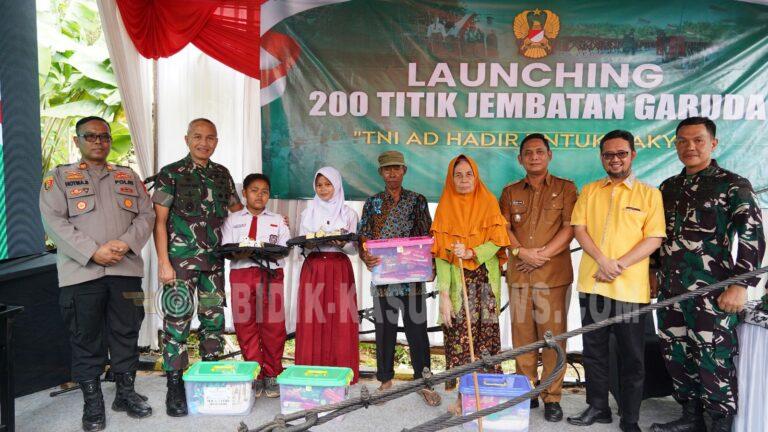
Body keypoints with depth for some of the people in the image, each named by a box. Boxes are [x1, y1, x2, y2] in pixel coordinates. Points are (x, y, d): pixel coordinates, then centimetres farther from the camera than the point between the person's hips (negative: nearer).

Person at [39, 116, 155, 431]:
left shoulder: (129, 177, 17)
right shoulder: (58, 177, 7)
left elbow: (146, 215, 9)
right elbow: (54, 221, -5)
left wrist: (125, 243, -10)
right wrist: (93, 251, -15)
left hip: (126, 269, 3)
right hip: (82, 272, -2)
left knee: (126, 333, 9)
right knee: (86, 338, 4)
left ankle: (126, 393, 23)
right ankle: (92, 402, 17)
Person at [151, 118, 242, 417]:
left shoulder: (222, 174, 11)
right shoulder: (170, 174, -2)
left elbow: (238, 209, 21)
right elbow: (159, 221, -5)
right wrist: (164, 262, -12)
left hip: (214, 261, 5)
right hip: (181, 260, -5)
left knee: (214, 319, 10)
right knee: (177, 321, -4)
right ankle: (175, 386, 6)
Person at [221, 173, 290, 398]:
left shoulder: (278, 220, 17)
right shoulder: (233, 220, 15)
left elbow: (284, 249, 8)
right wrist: (240, 252, -15)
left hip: (270, 273, 0)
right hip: (241, 272, 0)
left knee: (273, 325, -4)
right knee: (245, 325, -1)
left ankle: (272, 374, 8)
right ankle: (255, 375, 10)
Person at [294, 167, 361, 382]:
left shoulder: (348, 213, 8)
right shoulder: (309, 211, 12)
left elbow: (354, 248, 6)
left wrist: (343, 243, -16)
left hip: (340, 268, -1)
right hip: (313, 268, 1)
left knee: (340, 320, -5)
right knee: (312, 320, -3)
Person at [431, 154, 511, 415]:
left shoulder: (488, 203, 6)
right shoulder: (445, 208, 5)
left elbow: (497, 240, -2)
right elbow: (441, 255, -2)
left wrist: (471, 253, -20)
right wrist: (444, 295, -10)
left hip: (485, 283, 0)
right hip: (457, 283, 0)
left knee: (486, 336, -2)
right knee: (458, 337, -2)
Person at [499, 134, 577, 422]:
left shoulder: (565, 189, 7)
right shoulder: (510, 192, 15)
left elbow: (569, 228, -3)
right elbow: (503, 228, 6)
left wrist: (542, 255, -11)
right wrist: (522, 251, -11)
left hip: (554, 274, -2)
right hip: (518, 274, 3)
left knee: (553, 335, -2)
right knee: (522, 333, 5)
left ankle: (552, 397, 8)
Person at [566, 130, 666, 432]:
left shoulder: (649, 194, 3)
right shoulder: (589, 191, 11)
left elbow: (654, 238, -4)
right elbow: (578, 228, 2)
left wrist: (620, 265, -15)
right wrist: (602, 261, -13)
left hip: (630, 288, -3)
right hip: (592, 283, 3)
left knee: (632, 356, 5)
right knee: (594, 350, 12)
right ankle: (597, 407, 27)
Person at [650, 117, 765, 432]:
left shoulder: (733, 185, -3)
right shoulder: (668, 188, 14)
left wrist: (741, 284, -15)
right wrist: (655, 270, 18)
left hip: (712, 292, -6)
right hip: (671, 291, 6)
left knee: (713, 362, -3)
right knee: (676, 357, 12)